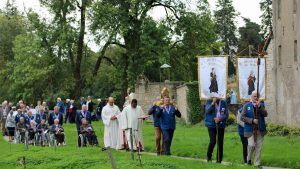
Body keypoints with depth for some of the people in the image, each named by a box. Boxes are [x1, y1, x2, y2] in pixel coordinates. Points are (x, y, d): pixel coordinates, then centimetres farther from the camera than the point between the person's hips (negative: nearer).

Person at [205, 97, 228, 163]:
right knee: (213, 141, -14)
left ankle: (219, 160, 11)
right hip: (211, 125, -2)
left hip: (221, 125, 2)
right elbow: (208, 111, -12)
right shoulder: (209, 102, 3)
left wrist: (219, 119, -13)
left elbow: (226, 115, 2)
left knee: (220, 143, 2)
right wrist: (213, 102, -18)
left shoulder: (223, 103, 6)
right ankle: (209, 156, 10)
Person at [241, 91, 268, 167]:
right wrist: (252, 120, -13)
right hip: (250, 129, -2)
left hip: (260, 129, 2)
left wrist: (259, 106, -17)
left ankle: (257, 164, 9)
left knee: (258, 147, 1)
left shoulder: (261, 105, 9)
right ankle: (248, 158, 13)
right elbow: (242, 117, -3)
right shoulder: (246, 106, 3)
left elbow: (265, 114, -6)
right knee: (251, 145, -14)